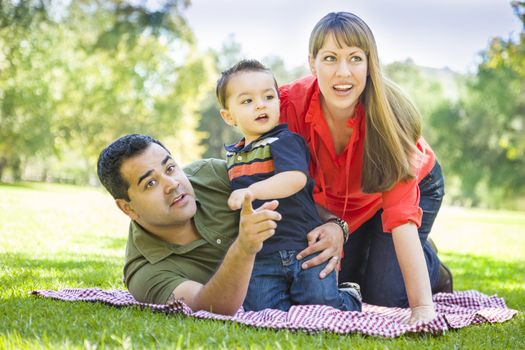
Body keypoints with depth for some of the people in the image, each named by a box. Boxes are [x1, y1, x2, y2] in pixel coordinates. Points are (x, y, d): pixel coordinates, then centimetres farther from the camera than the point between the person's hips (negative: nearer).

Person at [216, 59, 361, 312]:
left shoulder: (285, 141, -9)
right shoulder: (232, 155, 14)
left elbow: (296, 178, -27)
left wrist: (253, 190, -39)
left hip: (304, 246, -5)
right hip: (261, 256, 6)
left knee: (321, 307, -11)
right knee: (263, 311, -10)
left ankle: (350, 300, 24)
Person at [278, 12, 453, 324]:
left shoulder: (389, 115, -38)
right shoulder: (290, 103, -32)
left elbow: (401, 215, -41)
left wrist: (423, 307, -48)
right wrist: (332, 226, -42)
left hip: (413, 188, -3)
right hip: (335, 201, 3)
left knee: (386, 297, -14)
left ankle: (435, 271, 20)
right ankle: (364, 254, 32)